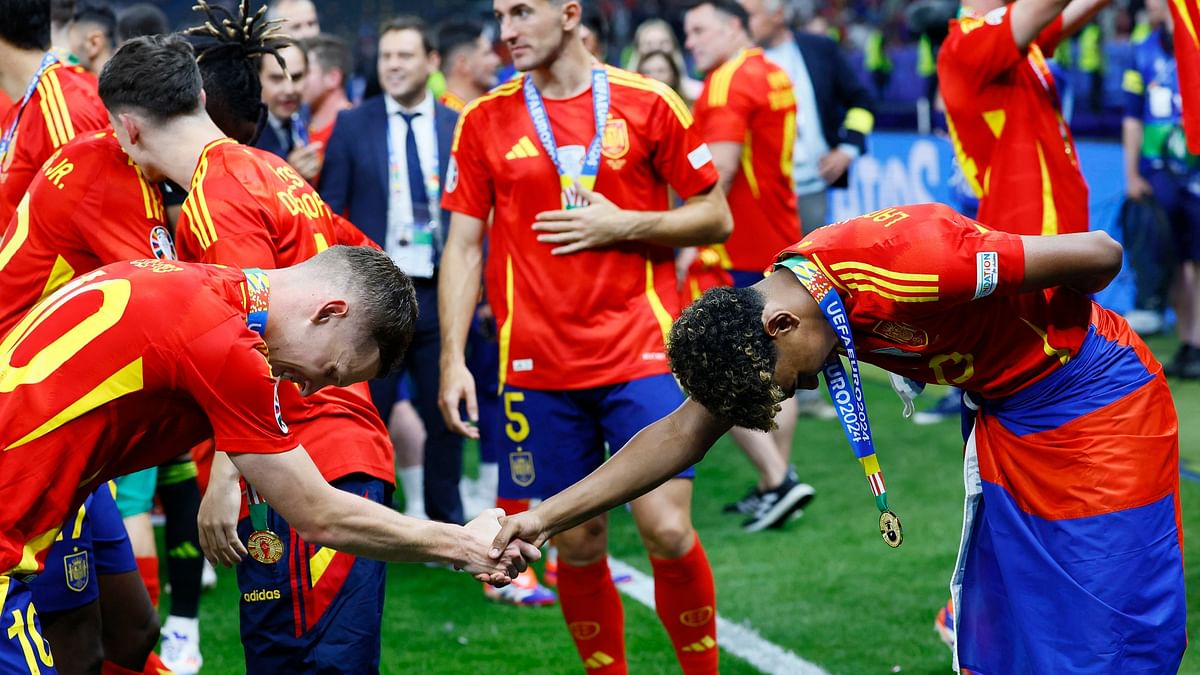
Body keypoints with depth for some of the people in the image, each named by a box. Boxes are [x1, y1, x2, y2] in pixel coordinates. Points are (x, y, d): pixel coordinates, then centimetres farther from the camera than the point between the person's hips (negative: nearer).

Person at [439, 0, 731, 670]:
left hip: (641, 353, -2)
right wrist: (454, 358, -2)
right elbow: (463, 246, 7)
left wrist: (620, 223, -9)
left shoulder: (648, 103, 1)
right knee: (578, 544, 3)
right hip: (538, 366, 2)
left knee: (667, 529, -11)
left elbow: (716, 217, 5)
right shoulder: (483, 120, 6)